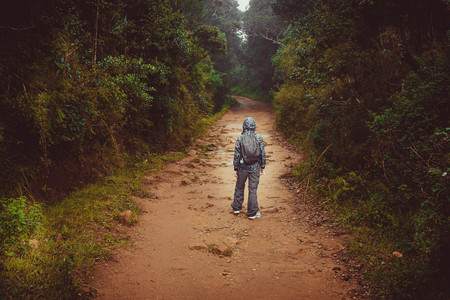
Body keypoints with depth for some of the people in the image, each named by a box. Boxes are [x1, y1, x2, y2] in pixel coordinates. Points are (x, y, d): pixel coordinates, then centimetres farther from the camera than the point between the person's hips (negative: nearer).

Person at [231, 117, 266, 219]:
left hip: (243, 168, 0)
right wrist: (262, 166, 10)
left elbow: (237, 154, -6)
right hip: (255, 168, 0)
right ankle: (252, 213, 10)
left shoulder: (240, 138, -9)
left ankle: (237, 207, 31)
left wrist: (236, 168, 3)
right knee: (253, 190, 5)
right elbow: (263, 153, -1)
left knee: (239, 187, 18)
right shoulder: (259, 138, -6)